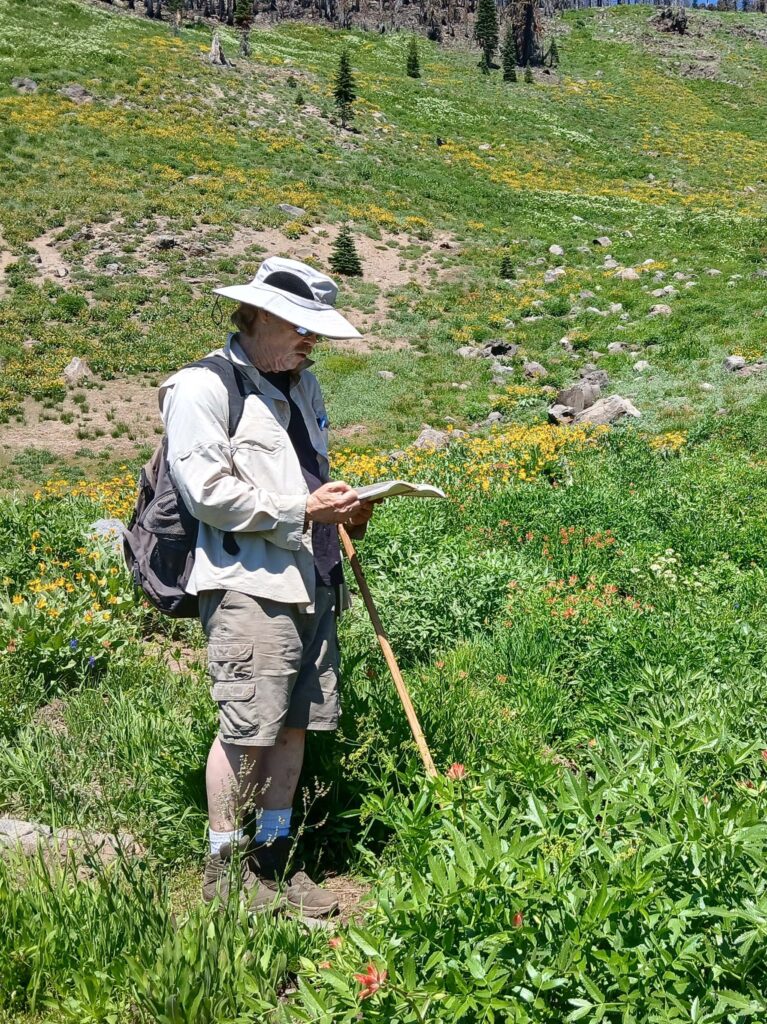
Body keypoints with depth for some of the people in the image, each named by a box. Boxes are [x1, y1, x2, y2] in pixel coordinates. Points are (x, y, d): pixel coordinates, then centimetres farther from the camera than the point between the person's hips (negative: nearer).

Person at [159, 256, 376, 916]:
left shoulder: (302, 385, 21)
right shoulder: (202, 387, -6)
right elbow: (208, 492, -14)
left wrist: (340, 508, 11)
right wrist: (303, 511, -14)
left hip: (312, 583, 8)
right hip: (249, 587, -8)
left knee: (295, 727, 11)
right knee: (247, 730, -4)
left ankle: (275, 856, 26)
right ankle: (226, 868, 14)